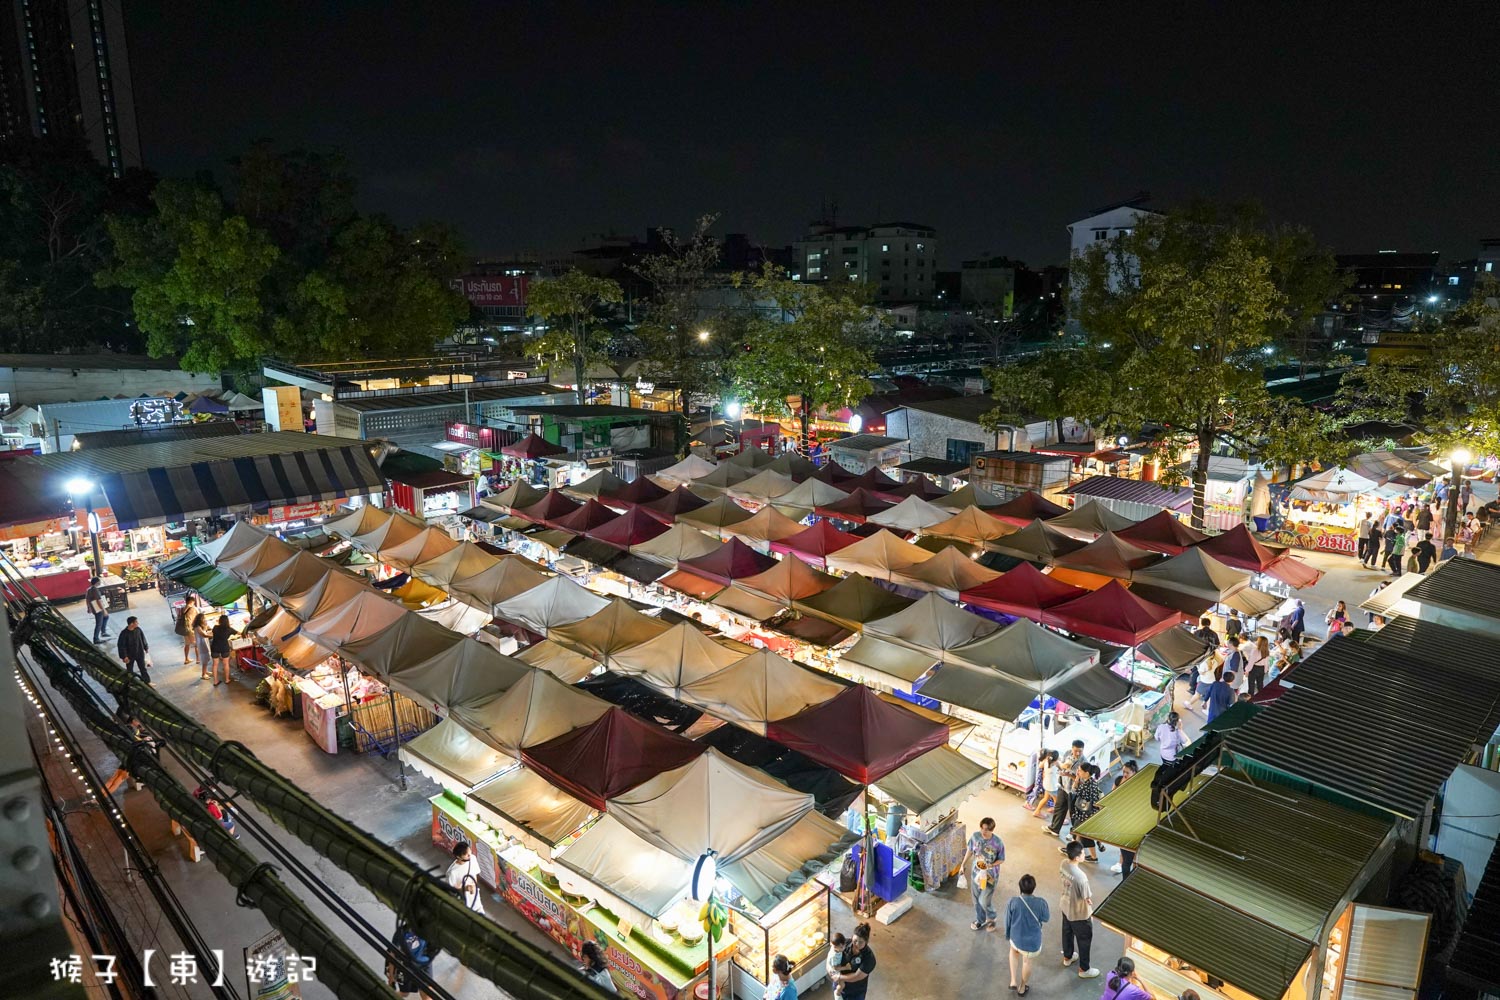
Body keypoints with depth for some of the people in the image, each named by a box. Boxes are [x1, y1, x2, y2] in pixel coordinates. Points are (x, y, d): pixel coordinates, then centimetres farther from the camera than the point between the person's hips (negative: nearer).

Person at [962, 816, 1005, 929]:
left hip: (990, 875, -4)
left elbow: (1001, 859, -11)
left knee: (984, 901, 2)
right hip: (975, 872, 4)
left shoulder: (998, 843, -25)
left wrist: (991, 865, -27)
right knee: (976, 899, 18)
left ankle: (991, 918, 34)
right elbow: (970, 850, 2)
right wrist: (963, 864, 10)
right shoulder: (975, 836, -15)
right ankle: (980, 920, 43)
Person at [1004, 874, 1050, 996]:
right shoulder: (1041, 903, -24)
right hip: (1033, 942, 0)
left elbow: (1008, 921, -7)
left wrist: (1007, 935, 13)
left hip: (1016, 939, 1)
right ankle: (1022, 988, 48)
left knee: (1014, 949, 36)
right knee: (1027, 961, 29)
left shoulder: (1012, 902, -21)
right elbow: (1046, 918, -2)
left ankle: (1013, 981, 30)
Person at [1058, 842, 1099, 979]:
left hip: (1065, 906, 7)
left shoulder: (1064, 864, -15)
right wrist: (1091, 913, -6)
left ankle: (1067, 958, 51)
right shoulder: (1080, 877, -39)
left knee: (1067, 932, 29)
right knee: (1084, 939, 16)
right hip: (1079, 913, -7)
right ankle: (1084, 969, 34)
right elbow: (1087, 898, -25)